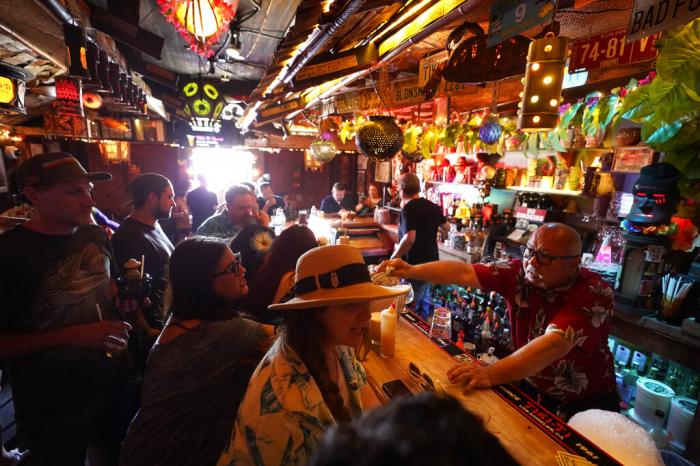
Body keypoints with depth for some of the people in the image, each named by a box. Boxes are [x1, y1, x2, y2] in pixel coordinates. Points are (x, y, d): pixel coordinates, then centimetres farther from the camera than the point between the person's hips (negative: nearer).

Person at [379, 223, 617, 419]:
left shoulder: (595, 294, -23)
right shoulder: (520, 272, -11)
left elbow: (553, 345, -38)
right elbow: (464, 272, -13)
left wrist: (492, 374, -49)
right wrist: (412, 271, -23)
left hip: (586, 404, -3)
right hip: (533, 391, 3)